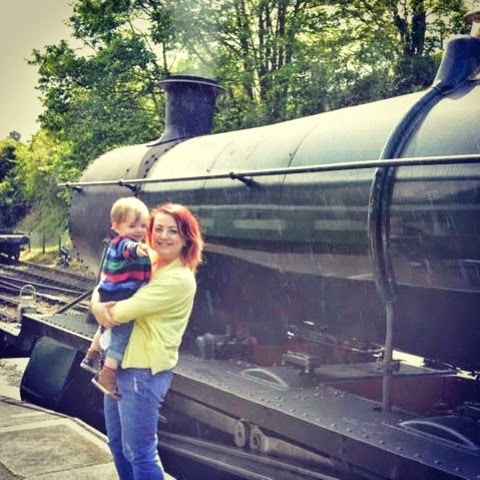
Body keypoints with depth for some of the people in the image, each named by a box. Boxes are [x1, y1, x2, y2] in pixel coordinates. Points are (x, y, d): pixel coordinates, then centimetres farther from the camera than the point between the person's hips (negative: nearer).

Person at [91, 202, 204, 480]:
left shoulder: (180, 279, -18)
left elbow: (125, 310, -21)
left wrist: (100, 307, -3)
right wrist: (98, 305, -6)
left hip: (144, 371, -9)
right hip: (119, 363, 9)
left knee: (139, 451, 1)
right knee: (117, 443, 19)